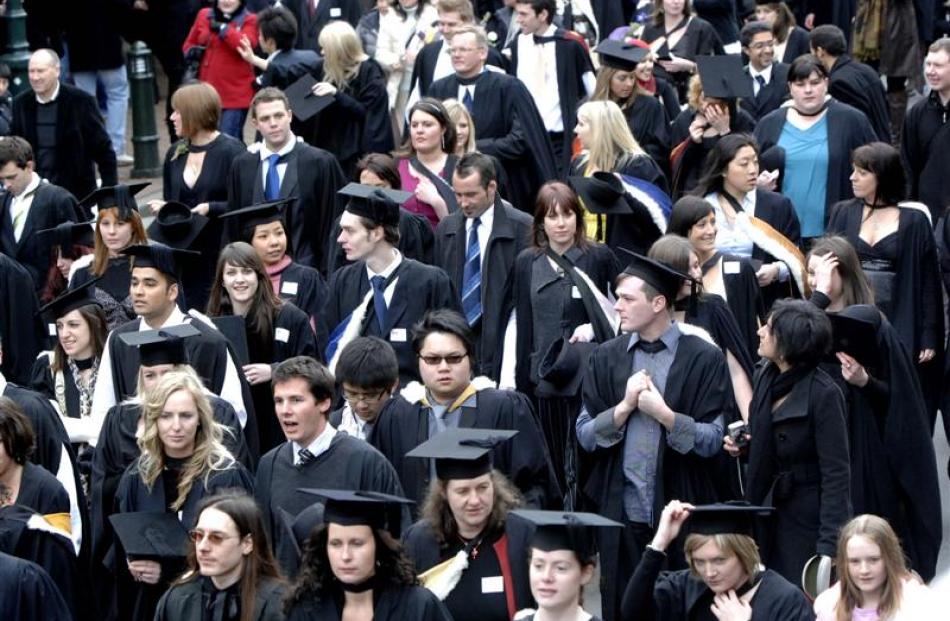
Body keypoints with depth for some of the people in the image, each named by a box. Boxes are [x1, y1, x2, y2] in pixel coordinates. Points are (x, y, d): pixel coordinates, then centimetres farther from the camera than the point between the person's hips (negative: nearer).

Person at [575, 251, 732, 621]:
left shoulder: (703, 359, -4)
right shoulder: (606, 358, 6)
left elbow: (712, 441, -6)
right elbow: (585, 436, 3)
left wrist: (663, 414, -18)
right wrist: (625, 406, -12)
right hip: (621, 511, 3)